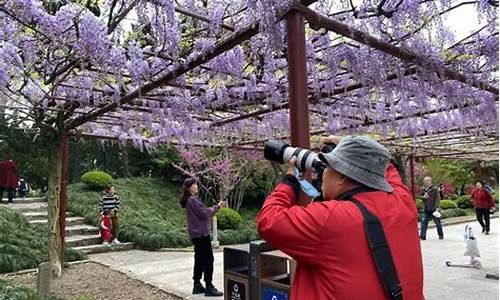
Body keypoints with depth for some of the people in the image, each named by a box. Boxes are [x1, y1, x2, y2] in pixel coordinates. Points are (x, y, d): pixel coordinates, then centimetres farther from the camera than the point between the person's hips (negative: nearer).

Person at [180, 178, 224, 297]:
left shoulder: (190, 200, 14)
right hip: (201, 233, -10)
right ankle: (209, 287, -1)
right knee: (208, 259, -5)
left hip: (197, 234, 10)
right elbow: (204, 213, -18)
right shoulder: (193, 200, -17)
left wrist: (214, 208, 6)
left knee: (199, 259, 14)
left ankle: (197, 285, 20)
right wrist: (217, 207, -6)